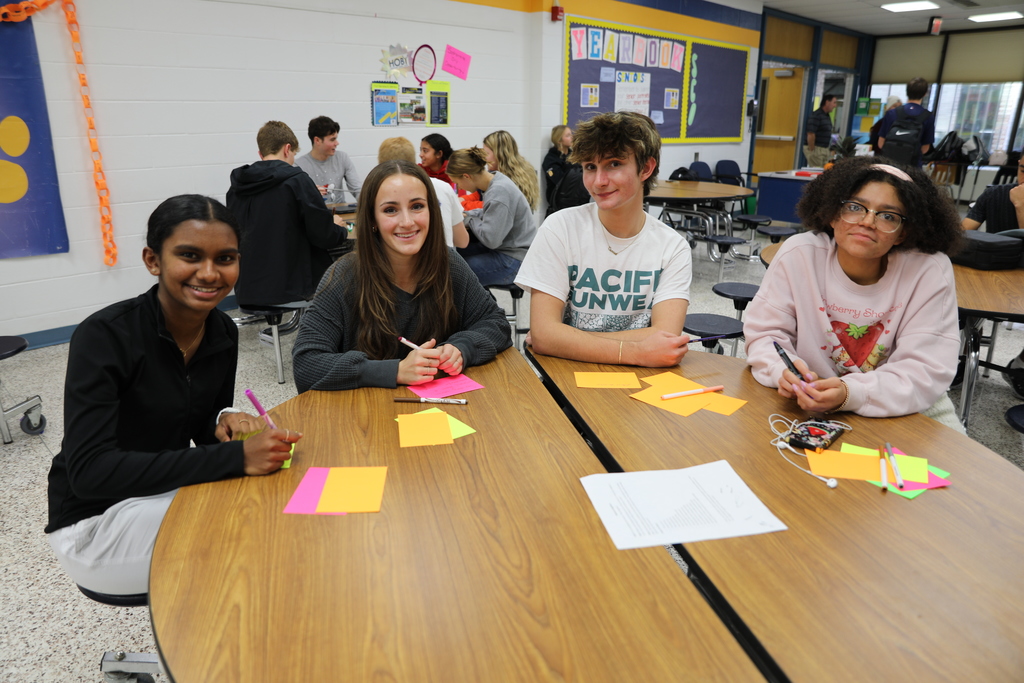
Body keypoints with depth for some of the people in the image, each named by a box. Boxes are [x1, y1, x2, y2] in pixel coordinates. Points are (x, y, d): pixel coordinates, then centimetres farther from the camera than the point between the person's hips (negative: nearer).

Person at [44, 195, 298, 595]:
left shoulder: (223, 332, -5)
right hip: (95, 521, -5)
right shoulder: (104, 336, -22)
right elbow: (89, 471, -29)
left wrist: (225, 422, -18)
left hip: (169, 491, 6)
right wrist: (235, 458, -37)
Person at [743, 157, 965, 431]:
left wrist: (850, 394, -34)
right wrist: (783, 371, -29)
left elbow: (926, 370, -17)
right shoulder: (798, 255, -12)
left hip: (904, 412, 2)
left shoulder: (930, 271, -14)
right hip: (805, 407, -1)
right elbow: (764, 334, -7)